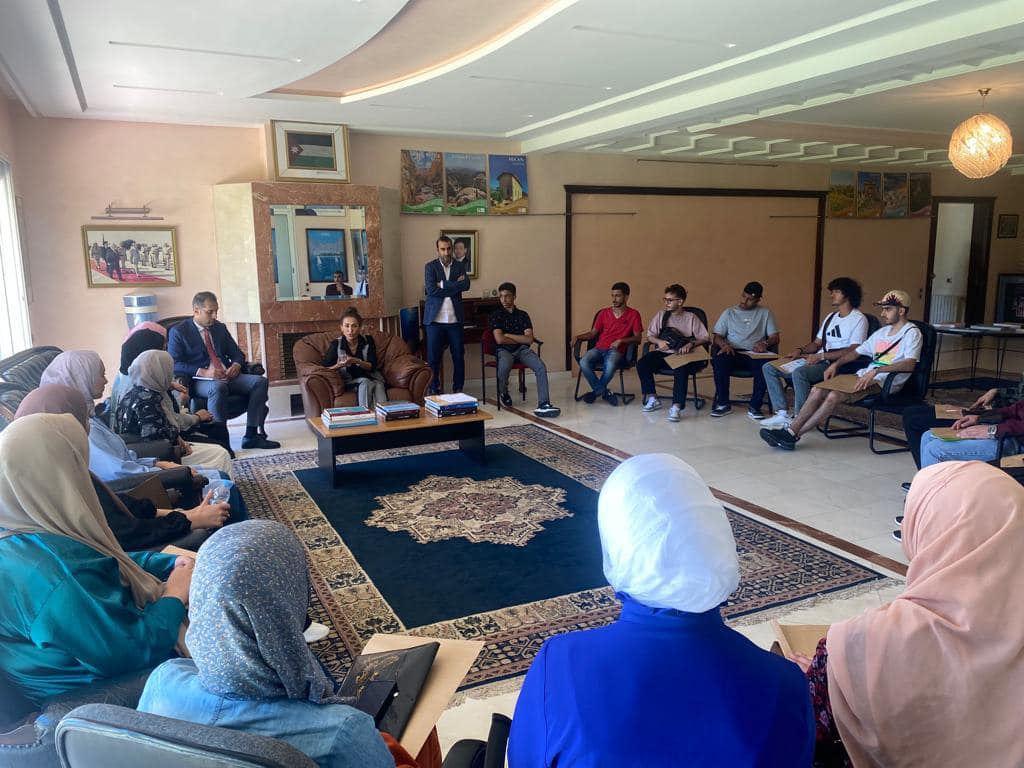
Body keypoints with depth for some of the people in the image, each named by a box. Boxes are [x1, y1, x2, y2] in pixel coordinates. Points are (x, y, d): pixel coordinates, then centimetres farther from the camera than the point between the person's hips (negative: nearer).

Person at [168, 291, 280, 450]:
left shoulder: (220, 328, 19)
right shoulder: (178, 332, 2)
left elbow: (236, 353, 22)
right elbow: (174, 364, -8)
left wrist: (236, 365, -3)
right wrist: (202, 372, -20)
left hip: (227, 376, 6)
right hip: (201, 381, -6)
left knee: (260, 381, -17)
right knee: (218, 387, -39)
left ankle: (251, 435, -18)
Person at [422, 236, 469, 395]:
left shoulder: (459, 267, 11)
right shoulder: (430, 267, 3)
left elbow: (466, 285, -8)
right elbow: (431, 290, -12)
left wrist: (443, 286, -13)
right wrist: (455, 286, -8)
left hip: (455, 319, 2)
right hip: (435, 319, -2)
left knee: (459, 356, 6)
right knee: (433, 357, 1)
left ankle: (458, 389, 18)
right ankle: (434, 390, 13)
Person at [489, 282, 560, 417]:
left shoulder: (523, 315, 13)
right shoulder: (496, 315, 6)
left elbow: (529, 339, 1)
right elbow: (499, 339, -8)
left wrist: (507, 335, -2)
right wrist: (519, 339, 0)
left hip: (522, 349, 3)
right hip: (504, 350, -2)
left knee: (541, 367, -28)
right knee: (504, 367, -37)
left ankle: (543, 405, -34)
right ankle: (503, 393, -2)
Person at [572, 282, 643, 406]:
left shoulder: (633, 314, 7)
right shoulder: (604, 313, 17)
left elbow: (637, 338, 2)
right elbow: (593, 333, 19)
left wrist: (621, 340, -13)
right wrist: (578, 336, 0)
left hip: (616, 350, -3)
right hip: (599, 348, 3)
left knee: (610, 365, -39)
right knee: (583, 362, -30)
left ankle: (596, 391, -11)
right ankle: (605, 392, -18)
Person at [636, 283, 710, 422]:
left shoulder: (691, 318, 7)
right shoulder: (661, 316, 15)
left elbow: (705, 338, 2)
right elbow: (650, 335, 14)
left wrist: (691, 344, -17)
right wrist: (659, 341, -8)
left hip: (682, 355, -3)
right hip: (662, 353, 3)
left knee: (681, 369, -37)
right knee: (642, 363, -25)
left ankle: (676, 407, -37)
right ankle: (652, 399, -11)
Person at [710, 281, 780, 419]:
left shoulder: (765, 313, 16)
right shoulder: (729, 313, 16)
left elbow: (775, 337, 10)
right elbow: (716, 337, 11)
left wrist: (765, 343, -13)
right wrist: (724, 344, -13)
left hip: (755, 355, 0)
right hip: (732, 353, 0)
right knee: (718, 360, -35)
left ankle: (755, 406, -23)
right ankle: (723, 403, -20)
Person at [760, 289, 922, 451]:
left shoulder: (911, 332, -3)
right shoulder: (882, 332, 23)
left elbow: (910, 364, -19)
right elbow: (856, 352, 27)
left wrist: (876, 371, -29)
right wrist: (836, 364, 8)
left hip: (885, 382, -8)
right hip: (865, 376, 8)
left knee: (835, 395, -28)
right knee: (818, 390, -13)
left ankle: (792, 435, -26)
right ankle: (790, 430, -19)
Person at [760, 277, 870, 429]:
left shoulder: (859, 319, -4)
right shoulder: (831, 316, 24)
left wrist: (821, 356, -20)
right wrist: (800, 350, 3)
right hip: (818, 361, 9)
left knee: (799, 372, -38)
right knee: (769, 367, -4)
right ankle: (782, 414, -13)